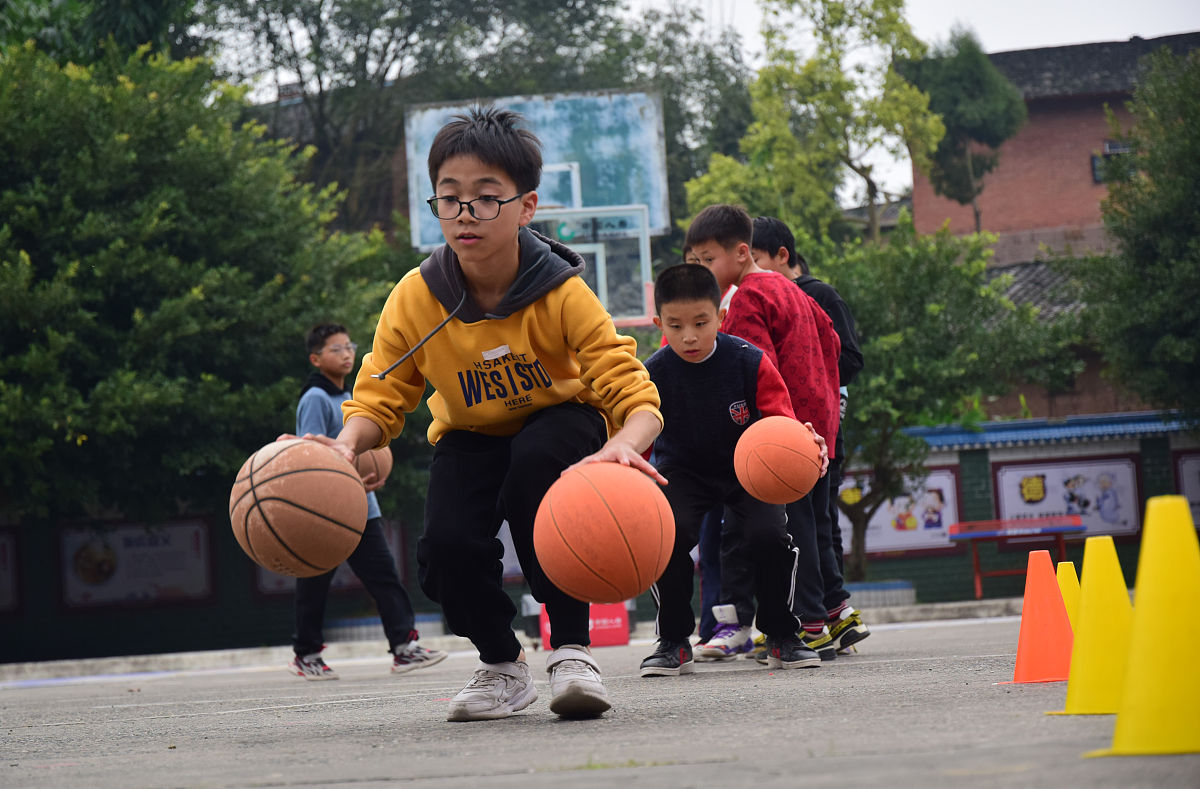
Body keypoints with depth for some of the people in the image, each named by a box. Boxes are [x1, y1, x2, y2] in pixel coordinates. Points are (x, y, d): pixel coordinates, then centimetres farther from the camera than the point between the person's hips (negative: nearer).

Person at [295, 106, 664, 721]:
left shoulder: (562, 295, -25)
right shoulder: (414, 300, -19)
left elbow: (635, 395, -29)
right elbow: (379, 399, -12)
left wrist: (625, 443, -54)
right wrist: (348, 445, -37)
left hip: (559, 424, -2)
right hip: (470, 439, 2)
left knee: (538, 462, -38)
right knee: (448, 545, -27)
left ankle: (571, 647, -21)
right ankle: (501, 664, 7)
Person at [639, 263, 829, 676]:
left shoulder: (750, 362, -18)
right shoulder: (654, 374, -15)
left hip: (747, 470, 0)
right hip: (683, 472, 0)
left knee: (768, 534, -26)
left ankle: (781, 637, 0)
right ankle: (674, 642, -9)